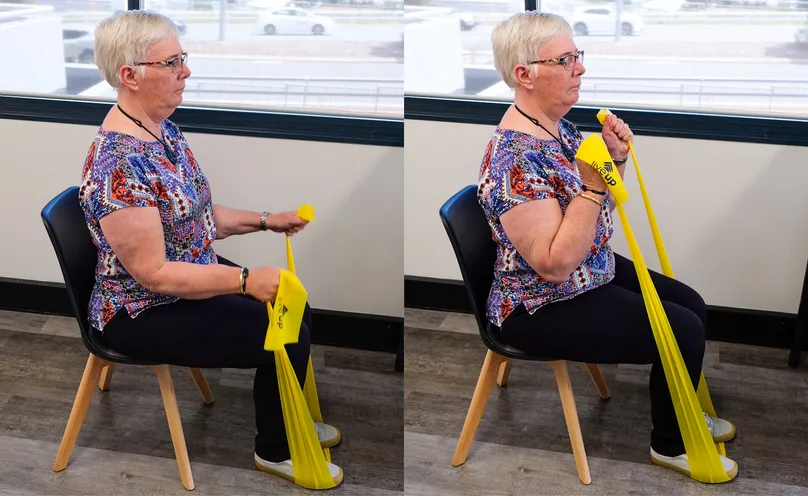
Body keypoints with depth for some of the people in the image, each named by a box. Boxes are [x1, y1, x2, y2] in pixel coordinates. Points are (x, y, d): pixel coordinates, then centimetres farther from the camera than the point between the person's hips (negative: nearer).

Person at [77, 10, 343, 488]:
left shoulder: (165, 131, 0)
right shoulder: (119, 164, -30)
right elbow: (154, 274, -28)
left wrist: (264, 220, 3)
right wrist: (245, 280, -32)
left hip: (194, 277, 9)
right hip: (145, 313, -9)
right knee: (286, 336, -10)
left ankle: (289, 419, 30)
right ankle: (275, 450, 15)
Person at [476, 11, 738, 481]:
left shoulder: (560, 127, 1)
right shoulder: (515, 157, -29)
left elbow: (598, 212, 12)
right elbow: (556, 263, -30)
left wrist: (616, 159, -6)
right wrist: (593, 183, -31)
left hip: (596, 271, 10)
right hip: (545, 308, -10)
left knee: (693, 304, 14)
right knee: (683, 332, -8)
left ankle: (683, 411, 36)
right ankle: (671, 444, 18)